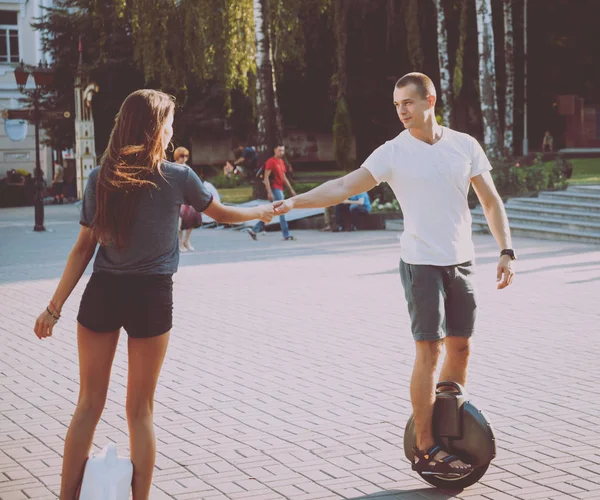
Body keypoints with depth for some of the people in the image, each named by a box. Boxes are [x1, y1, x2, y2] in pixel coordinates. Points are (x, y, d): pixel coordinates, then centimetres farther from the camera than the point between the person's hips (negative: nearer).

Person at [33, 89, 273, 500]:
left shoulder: (101, 177, -2)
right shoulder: (178, 177, -4)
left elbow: (84, 248, -1)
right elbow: (222, 214, 13)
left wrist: (55, 307, 4)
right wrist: (262, 212, 33)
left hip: (102, 293, 1)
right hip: (151, 296, -1)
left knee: (89, 404, 11)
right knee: (140, 409, 9)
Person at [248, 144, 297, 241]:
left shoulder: (281, 162, 17)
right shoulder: (271, 162, -10)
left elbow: (284, 178, 24)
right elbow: (266, 178, -14)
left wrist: (291, 190, 19)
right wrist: (269, 192, -20)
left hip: (280, 189, 9)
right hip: (275, 189, -9)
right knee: (282, 212, -9)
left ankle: (254, 230, 17)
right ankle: (286, 235, -8)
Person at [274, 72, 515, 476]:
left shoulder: (465, 145, 4)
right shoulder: (394, 152, -5)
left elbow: (491, 201, 9)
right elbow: (343, 187, -10)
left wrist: (506, 251, 1)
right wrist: (293, 202, -22)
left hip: (462, 261, 4)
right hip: (422, 263, -4)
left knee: (461, 347, 9)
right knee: (429, 351, -8)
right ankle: (425, 449, -3)